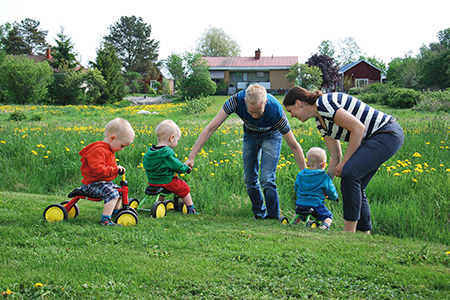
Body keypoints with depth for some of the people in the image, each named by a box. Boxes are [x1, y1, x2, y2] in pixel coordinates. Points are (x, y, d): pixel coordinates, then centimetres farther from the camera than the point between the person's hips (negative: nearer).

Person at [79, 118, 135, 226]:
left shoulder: (108, 150, 13)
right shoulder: (98, 151, -23)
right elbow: (98, 169, -33)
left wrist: (118, 168, 9)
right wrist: (115, 170, -31)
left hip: (105, 182, 11)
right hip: (93, 184, -11)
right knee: (112, 193, -30)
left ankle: (116, 212, 37)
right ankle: (105, 220, -32)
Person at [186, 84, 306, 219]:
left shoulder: (276, 112, -40)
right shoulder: (236, 101, -38)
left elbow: (294, 146, -26)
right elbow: (210, 128, -33)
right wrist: (191, 157, -36)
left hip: (271, 135, -3)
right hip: (250, 135, 3)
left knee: (267, 179, -16)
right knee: (249, 180, 3)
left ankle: (273, 218, 0)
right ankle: (259, 215, 24)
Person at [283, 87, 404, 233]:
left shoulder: (323, 104, -18)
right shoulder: (320, 122, 12)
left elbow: (358, 128, -22)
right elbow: (336, 157, 15)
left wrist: (345, 161, -15)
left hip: (388, 133, -10)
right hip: (373, 139, 10)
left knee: (349, 172, -20)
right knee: (355, 188, 7)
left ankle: (349, 230, -12)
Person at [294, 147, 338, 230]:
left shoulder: (300, 175, 5)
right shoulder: (325, 178, -5)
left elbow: (296, 189, 18)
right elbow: (332, 193, 1)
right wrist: (335, 196, 25)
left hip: (301, 203, 4)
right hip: (316, 204, -4)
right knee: (328, 216, 15)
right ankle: (325, 225, -13)